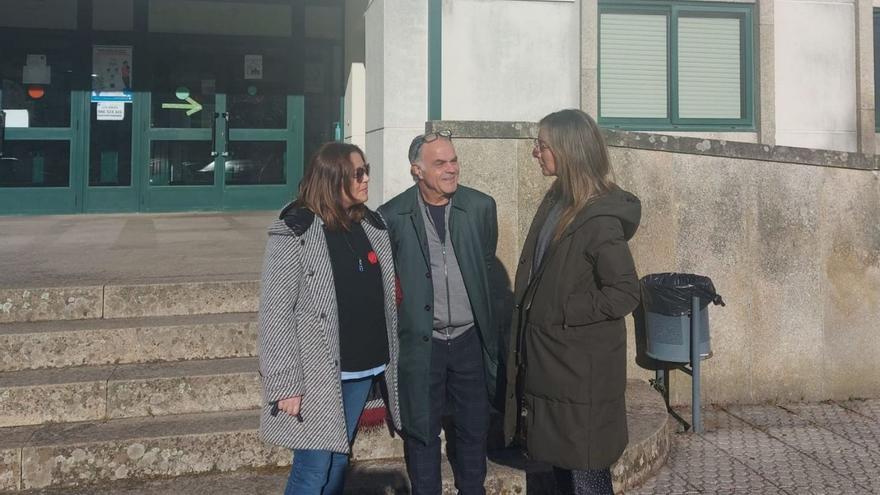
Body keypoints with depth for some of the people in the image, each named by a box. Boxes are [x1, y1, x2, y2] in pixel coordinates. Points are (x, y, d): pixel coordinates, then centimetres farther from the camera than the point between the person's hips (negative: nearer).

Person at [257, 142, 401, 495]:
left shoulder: (372, 225, 8)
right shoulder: (295, 230, -12)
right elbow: (275, 311, -14)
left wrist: (390, 359, 12)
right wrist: (286, 384, -17)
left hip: (363, 368, 6)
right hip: (318, 374, -6)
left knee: (339, 460, 15)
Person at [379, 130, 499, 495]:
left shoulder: (481, 207, -2)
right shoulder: (392, 215, -8)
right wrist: (404, 308, 2)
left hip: (469, 339, 2)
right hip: (420, 342, -2)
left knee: (474, 428, 15)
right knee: (421, 432, 10)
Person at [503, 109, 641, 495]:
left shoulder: (600, 219, -19)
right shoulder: (556, 201, 7)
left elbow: (624, 293, -20)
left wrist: (562, 313, -15)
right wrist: (531, 312, 7)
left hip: (582, 369, -8)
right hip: (550, 361, 8)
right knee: (560, 463, 20)